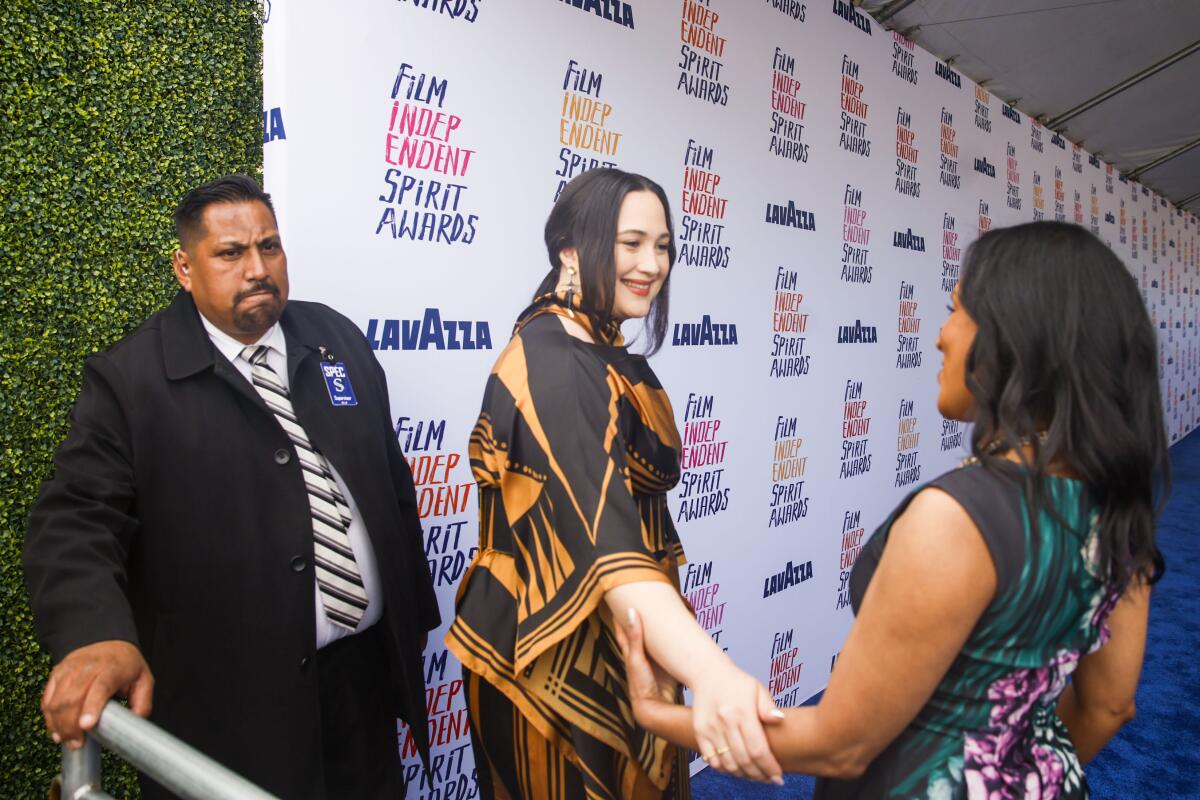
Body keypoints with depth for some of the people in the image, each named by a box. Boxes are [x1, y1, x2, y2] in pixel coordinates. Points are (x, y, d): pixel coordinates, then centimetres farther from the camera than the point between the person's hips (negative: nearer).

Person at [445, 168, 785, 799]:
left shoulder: (604, 350, 5)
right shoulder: (553, 364, -25)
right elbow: (602, 534, -39)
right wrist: (710, 670, -53)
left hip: (621, 637, 9)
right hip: (559, 656, -9)